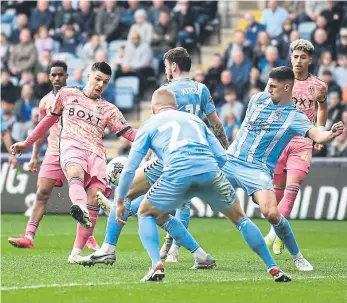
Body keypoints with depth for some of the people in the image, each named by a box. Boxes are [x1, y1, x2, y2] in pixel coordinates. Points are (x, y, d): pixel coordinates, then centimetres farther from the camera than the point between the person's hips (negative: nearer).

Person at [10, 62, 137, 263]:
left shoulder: (109, 110, 20)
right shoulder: (67, 95, 19)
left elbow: (129, 133, 11)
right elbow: (50, 119, 29)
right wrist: (27, 143, 33)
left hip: (96, 153, 2)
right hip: (71, 147, -2)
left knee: (95, 194, -21)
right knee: (76, 172, -38)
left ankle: (77, 252, -19)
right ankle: (79, 208, -73)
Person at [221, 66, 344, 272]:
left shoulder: (295, 116, -6)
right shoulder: (258, 99, 7)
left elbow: (317, 135, -23)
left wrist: (331, 134, -43)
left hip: (258, 170, -5)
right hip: (230, 161, 5)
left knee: (271, 213, -25)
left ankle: (297, 257, -2)